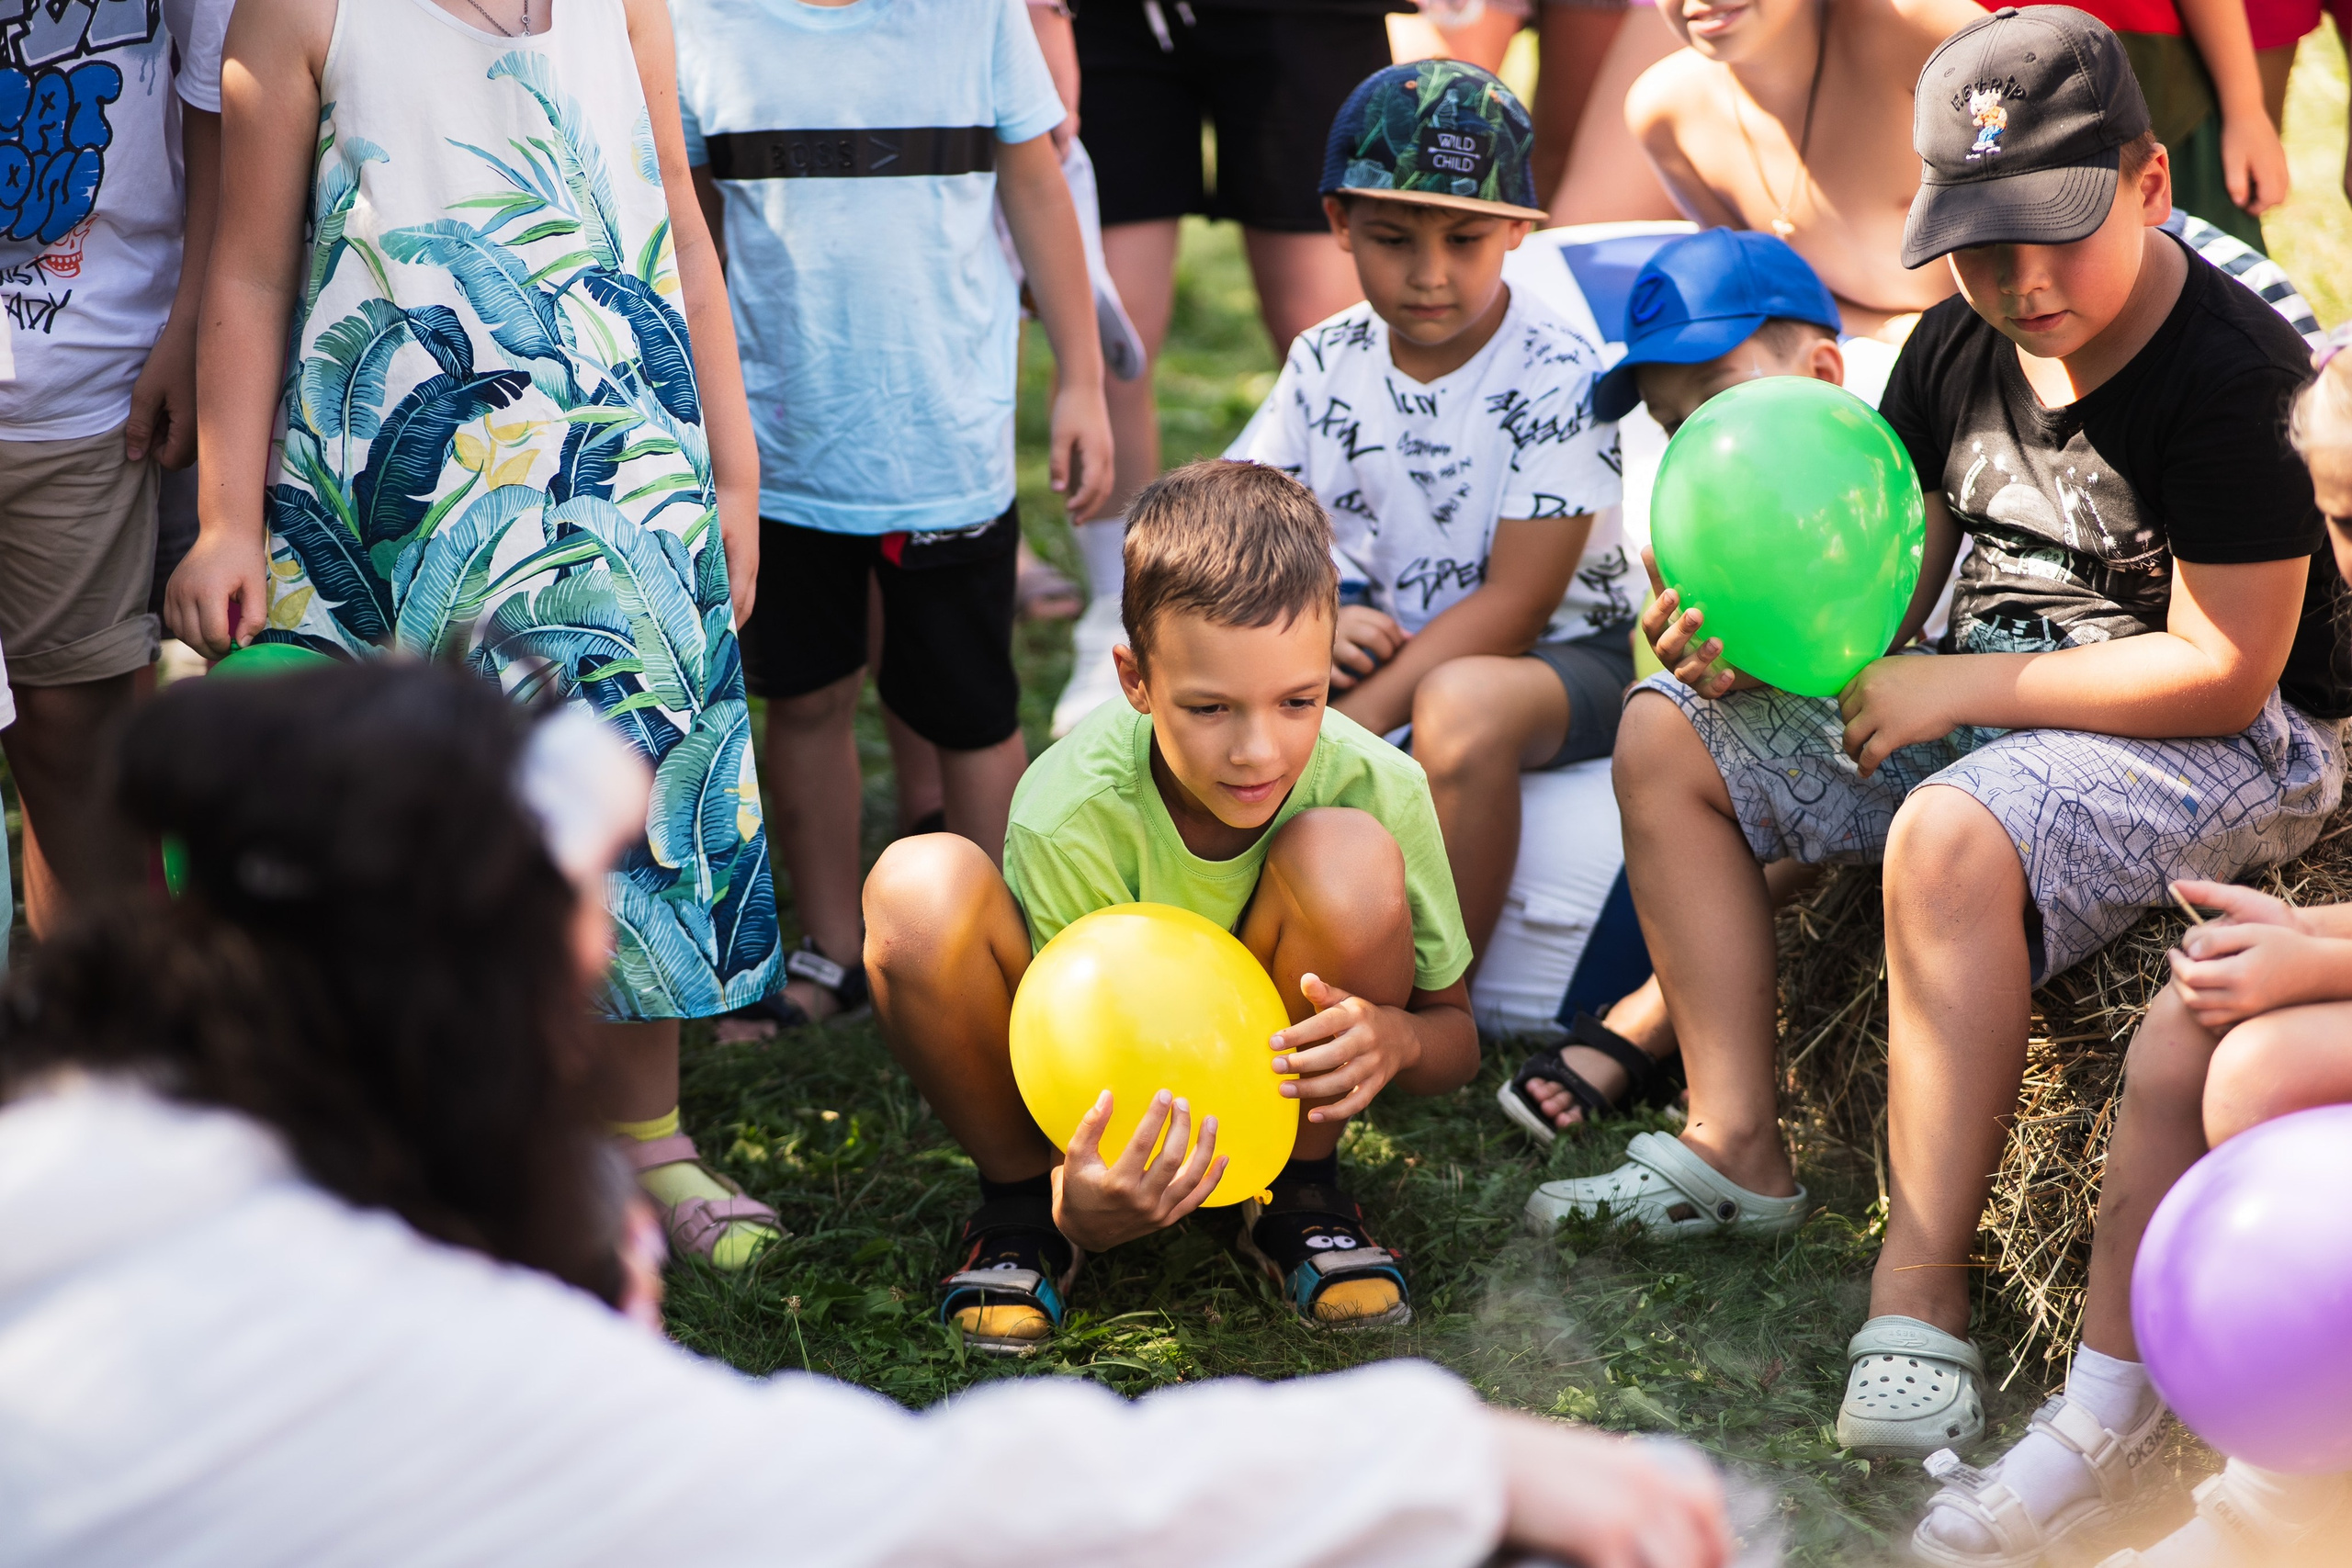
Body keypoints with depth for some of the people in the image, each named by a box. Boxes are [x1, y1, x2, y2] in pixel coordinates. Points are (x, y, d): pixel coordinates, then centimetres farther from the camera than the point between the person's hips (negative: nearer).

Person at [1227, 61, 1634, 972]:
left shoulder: (1557, 377, -15)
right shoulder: (1326, 364, 1)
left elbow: (1514, 602, -20)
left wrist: (1351, 725, -27)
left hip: (1558, 656, -5)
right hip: (1386, 639, 6)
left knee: (1460, 702, -40)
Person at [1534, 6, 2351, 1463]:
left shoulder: (2234, 376, -22)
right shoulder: (1960, 350, 2)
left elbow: (2221, 672, -23)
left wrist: (1955, 690, -21)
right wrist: (1752, 635, -11)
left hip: (2219, 745, -9)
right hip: (1989, 702, 9)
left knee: (1950, 837, -38)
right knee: (1669, 740, 1)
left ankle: (1922, 1292, -32)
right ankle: (1737, 1148, 2)